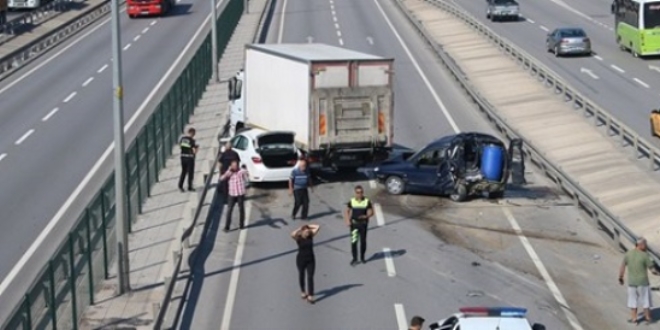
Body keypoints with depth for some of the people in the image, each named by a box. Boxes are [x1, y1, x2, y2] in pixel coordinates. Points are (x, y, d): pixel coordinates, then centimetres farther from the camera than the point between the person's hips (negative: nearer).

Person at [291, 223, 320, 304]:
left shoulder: (310, 236, -4)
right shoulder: (298, 238, -14)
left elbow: (318, 227, -8)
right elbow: (292, 234, -36)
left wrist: (309, 226, -7)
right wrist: (299, 229, -22)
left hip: (310, 260, 2)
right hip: (301, 260, -2)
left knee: (310, 277, -3)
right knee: (301, 276, 15)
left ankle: (310, 296, -4)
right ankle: (303, 292, 35)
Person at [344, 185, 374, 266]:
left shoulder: (367, 201, -3)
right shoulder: (351, 201, -1)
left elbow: (371, 212, -1)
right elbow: (347, 212, 6)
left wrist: (366, 216, -21)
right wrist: (347, 221, -7)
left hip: (363, 223, 1)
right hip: (354, 224, 0)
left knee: (363, 241, 10)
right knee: (353, 241, -5)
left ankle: (362, 257, 26)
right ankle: (354, 259, 3)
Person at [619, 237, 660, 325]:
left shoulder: (628, 254, -6)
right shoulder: (645, 255, -17)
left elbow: (622, 267, -1)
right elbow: (652, 270, -13)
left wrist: (620, 278, 12)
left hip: (631, 282, 3)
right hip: (643, 282, -3)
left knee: (633, 300, 16)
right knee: (645, 300, 13)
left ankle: (634, 318, 20)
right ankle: (648, 318, 22)